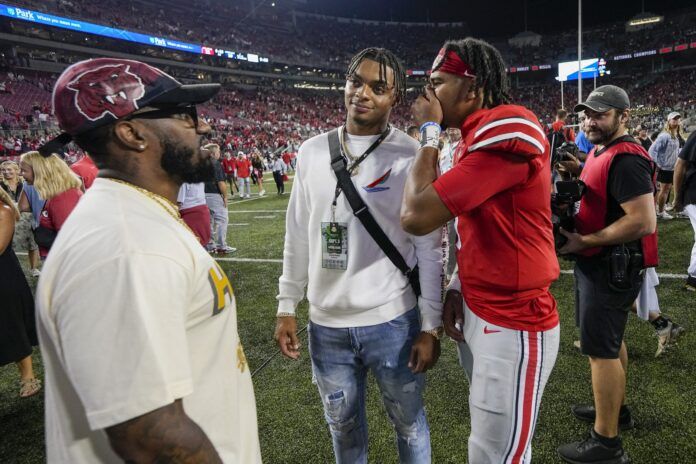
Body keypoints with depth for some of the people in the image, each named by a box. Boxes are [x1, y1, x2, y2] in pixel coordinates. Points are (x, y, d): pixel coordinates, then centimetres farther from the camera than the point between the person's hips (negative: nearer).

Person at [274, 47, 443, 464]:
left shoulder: (411, 157, -9)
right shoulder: (312, 152, 3)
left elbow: (429, 250, -8)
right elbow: (298, 237, 8)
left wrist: (430, 326, -9)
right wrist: (287, 307, 8)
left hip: (394, 321, -3)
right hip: (327, 323, 4)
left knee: (408, 421, 17)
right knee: (343, 423, 22)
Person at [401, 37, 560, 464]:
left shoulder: (509, 127, -22)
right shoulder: (477, 136, 10)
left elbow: (417, 216, -26)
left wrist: (430, 133, -14)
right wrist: (459, 286, 8)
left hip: (513, 326, -9)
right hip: (475, 312, 9)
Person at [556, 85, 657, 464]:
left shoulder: (625, 159, -22)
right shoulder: (599, 152, 11)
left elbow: (643, 222, -29)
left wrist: (583, 242, -23)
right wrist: (574, 219, 6)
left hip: (611, 267, -10)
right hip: (599, 263, 11)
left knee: (601, 348, -3)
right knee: (610, 340, 22)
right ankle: (616, 406, 41)